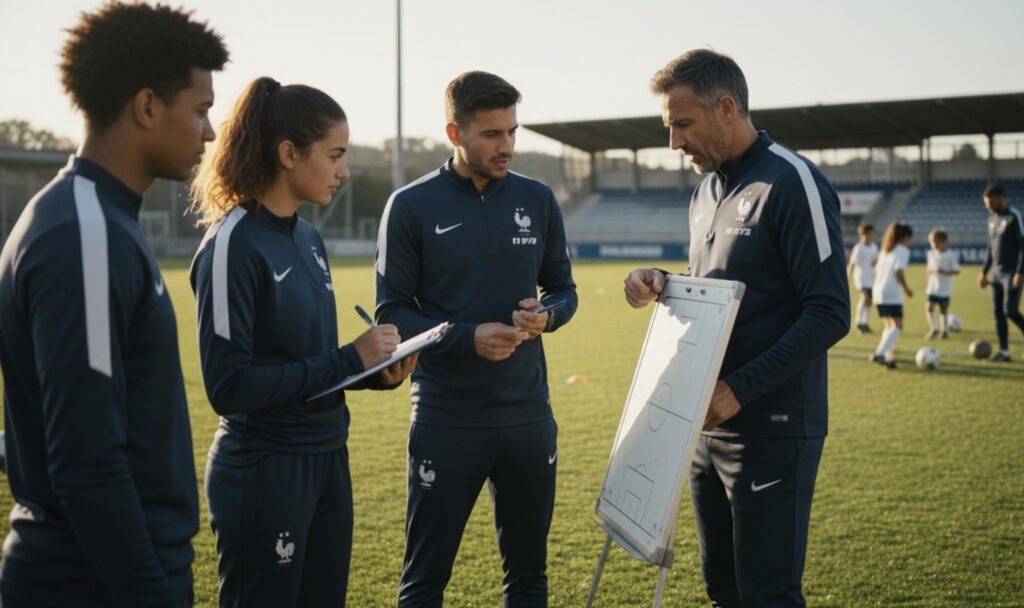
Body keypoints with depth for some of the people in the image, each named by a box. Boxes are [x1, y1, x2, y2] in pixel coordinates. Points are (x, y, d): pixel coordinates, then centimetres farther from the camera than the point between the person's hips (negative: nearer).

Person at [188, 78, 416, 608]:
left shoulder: (308, 238, 8)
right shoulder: (234, 245, -16)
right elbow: (229, 386, -20)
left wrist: (375, 372, -2)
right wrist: (348, 361, -18)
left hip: (327, 460, 8)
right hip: (263, 472, -8)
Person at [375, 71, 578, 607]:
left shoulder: (538, 200, 5)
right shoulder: (412, 206, -6)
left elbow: (564, 290, 13)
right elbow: (391, 312, -5)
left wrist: (546, 315, -10)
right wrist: (467, 338, -19)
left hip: (528, 416, 4)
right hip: (445, 420, -3)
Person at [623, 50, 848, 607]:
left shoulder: (791, 183, -14)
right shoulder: (707, 189, 13)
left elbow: (829, 314, -18)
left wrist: (740, 389, -23)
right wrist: (660, 285, 2)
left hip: (772, 430, -8)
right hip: (710, 425, 8)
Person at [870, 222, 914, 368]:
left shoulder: (885, 250, 17)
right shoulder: (903, 251, -7)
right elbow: (899, 271, -19)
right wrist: (906, 288, -10)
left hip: (878, 292, 8)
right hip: (892, 294, -8)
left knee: (889, 326, 17)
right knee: (897, 326, -6)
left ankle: (888, 356, 11)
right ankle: (879, 353, -21)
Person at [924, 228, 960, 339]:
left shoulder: (951, 255, -9)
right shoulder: (931, 254, 4)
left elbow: (956, 271, -9)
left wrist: (945, 272, -22)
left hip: (945, 289, -3)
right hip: (933, 287, 3)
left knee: (943, 309, 7)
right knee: (929, 307, -6)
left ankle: (945, 330, 21)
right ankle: (934, 328, 8)